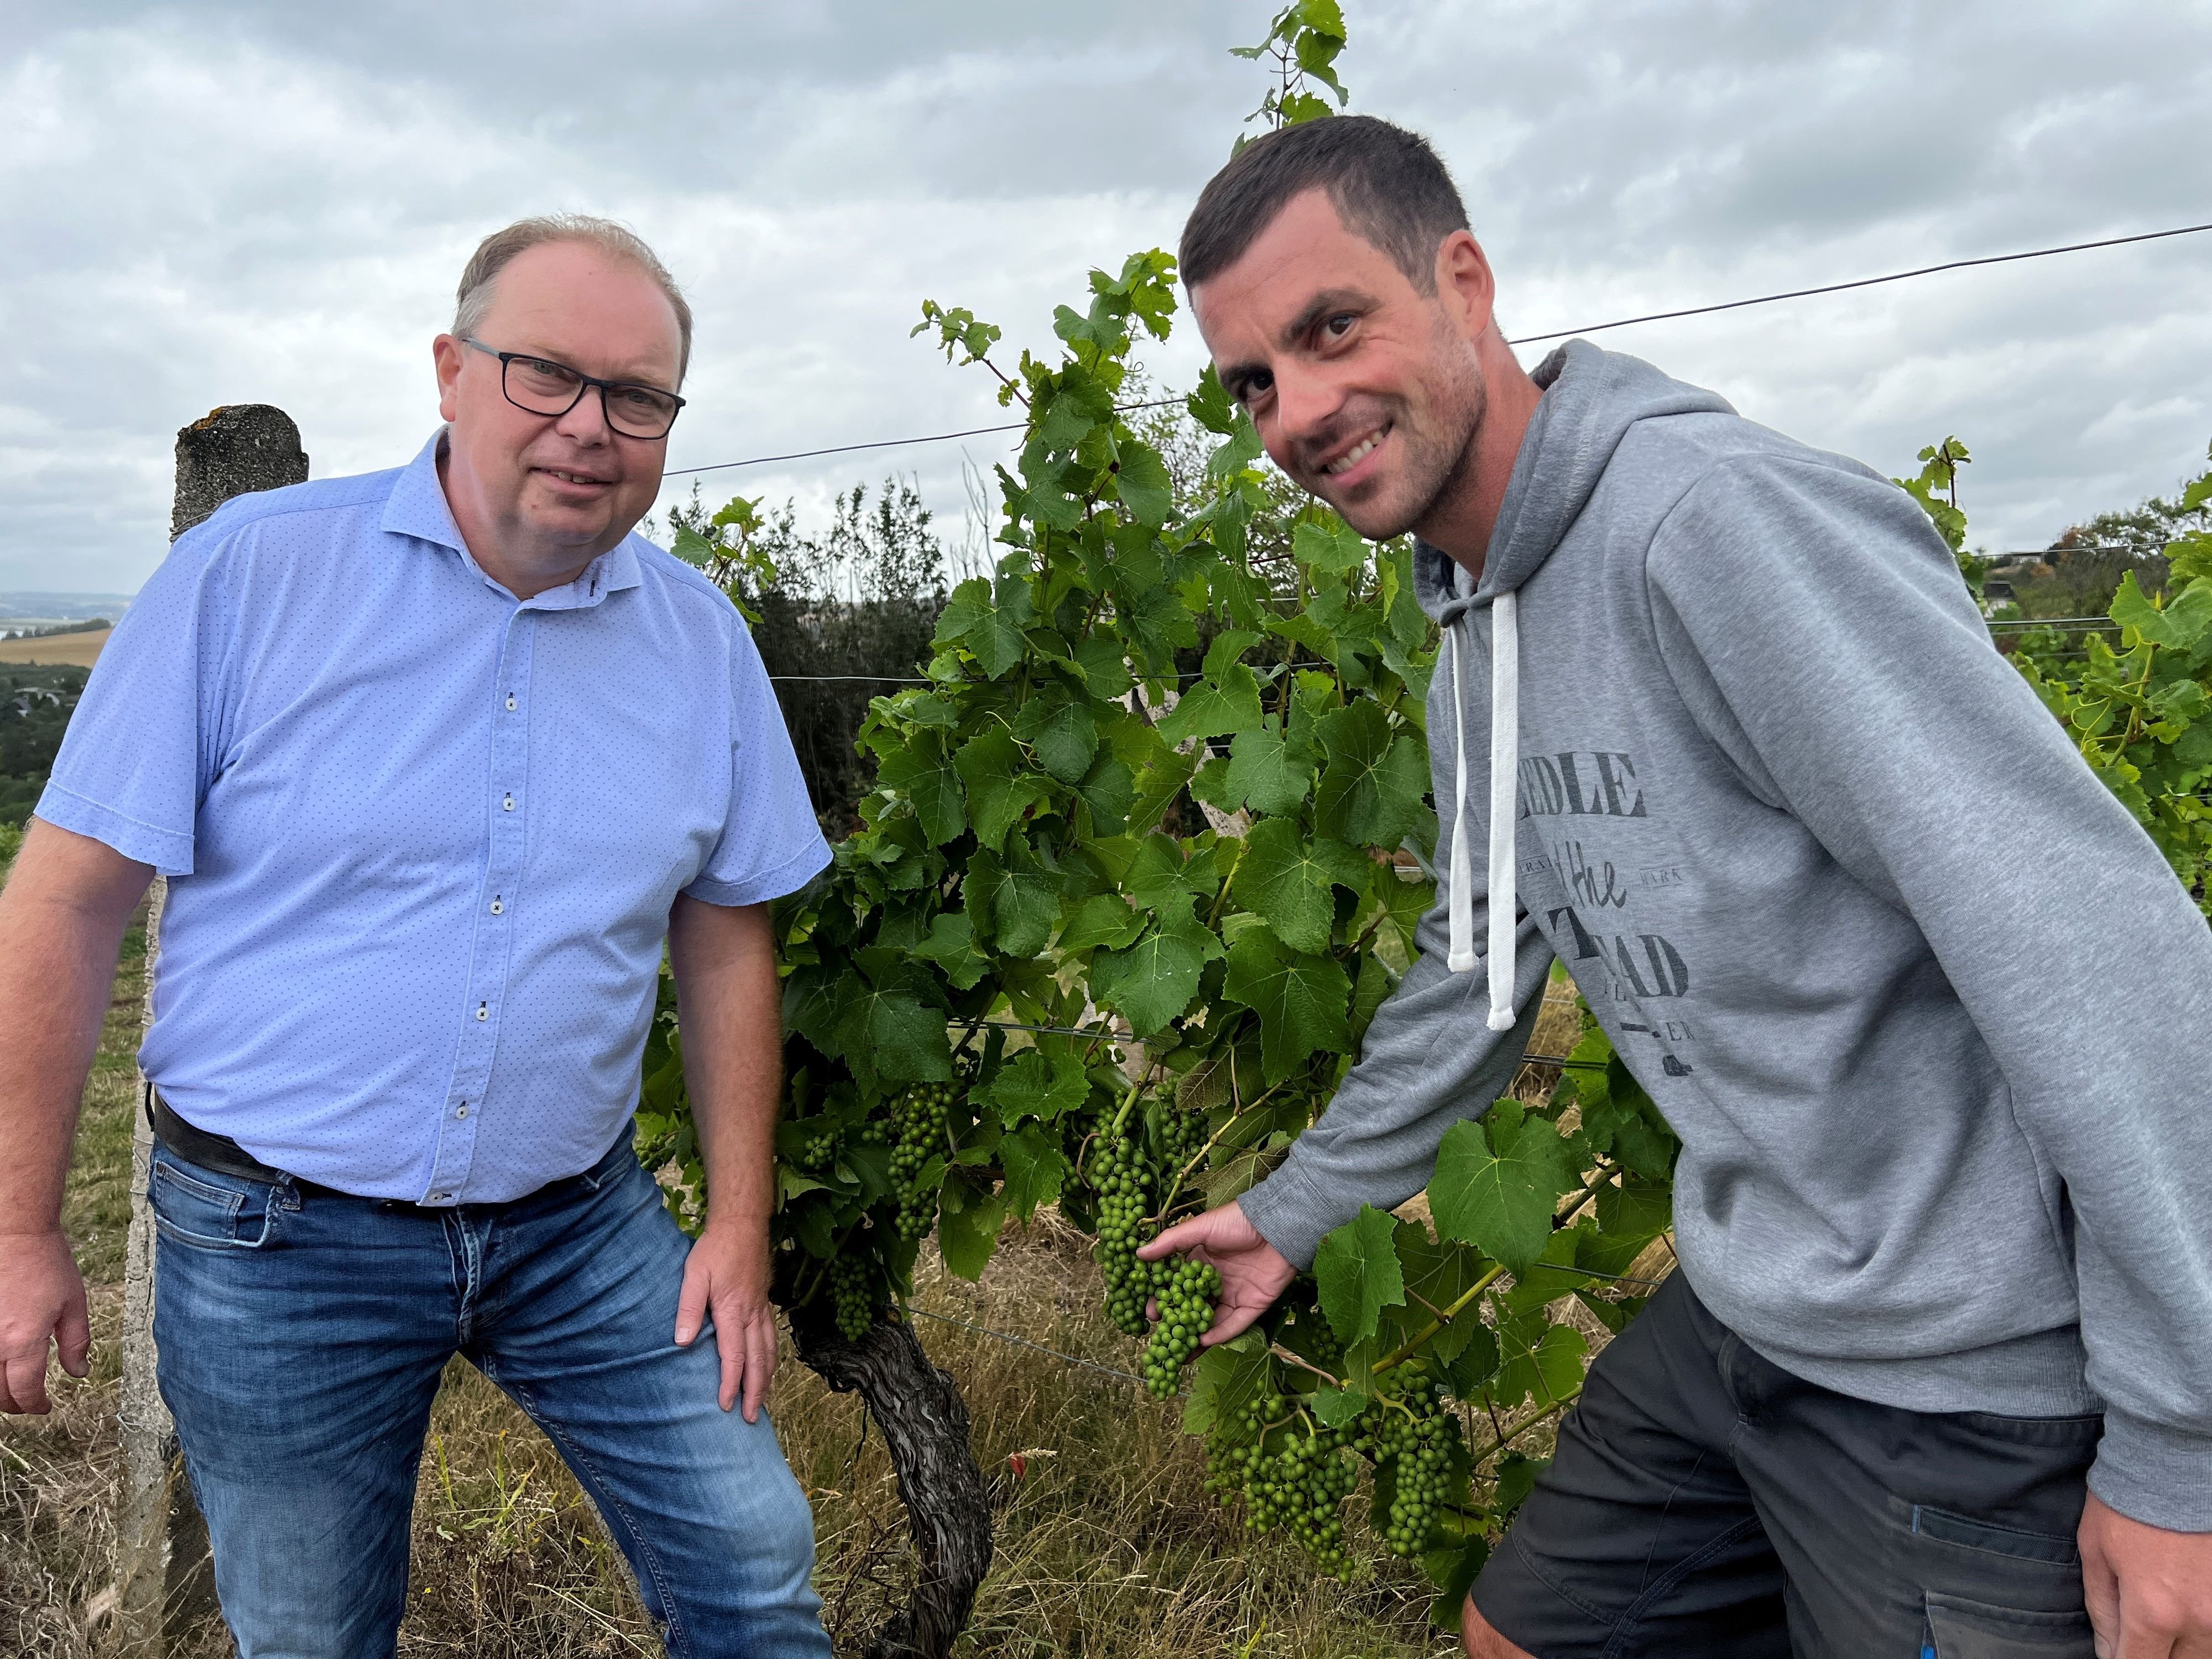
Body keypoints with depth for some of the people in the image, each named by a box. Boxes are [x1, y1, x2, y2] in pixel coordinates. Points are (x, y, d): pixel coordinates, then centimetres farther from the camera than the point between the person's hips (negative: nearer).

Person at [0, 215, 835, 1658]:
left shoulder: (702, 640, -2)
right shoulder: (252, 573, -11)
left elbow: (724, 947, 4)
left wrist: (741, 1227, 3)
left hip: (581, 1224, 2)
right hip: (277, 1234, -2)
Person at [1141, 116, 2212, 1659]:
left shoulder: (1716, 522, -23)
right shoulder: (1474, 637, 7)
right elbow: (1481, 966, 19)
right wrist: (1296, 1208, 26)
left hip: (1971, 1391, -8)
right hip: (1738, 1321, 8)